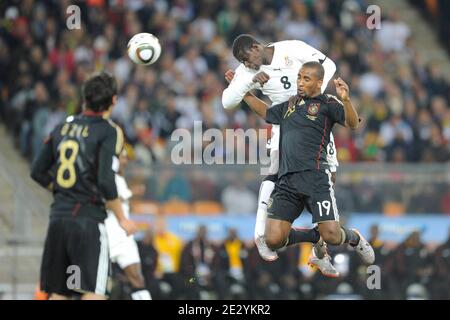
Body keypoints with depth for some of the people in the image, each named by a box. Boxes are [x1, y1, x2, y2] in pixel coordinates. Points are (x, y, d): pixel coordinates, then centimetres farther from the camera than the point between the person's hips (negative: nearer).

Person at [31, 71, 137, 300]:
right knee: (93, 293, -7)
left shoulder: (63, 127, 10)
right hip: (88, 221, -6)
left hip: (58, 218, 6)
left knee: (57, 294, 10)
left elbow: (38, 172, 14)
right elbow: (106, 182, -17)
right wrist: (122, 219, -6)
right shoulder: (110, 132, -7)